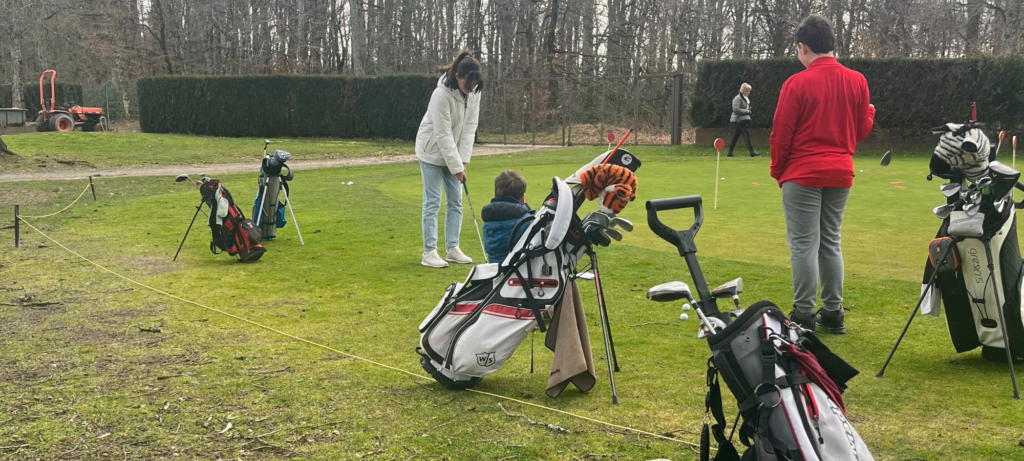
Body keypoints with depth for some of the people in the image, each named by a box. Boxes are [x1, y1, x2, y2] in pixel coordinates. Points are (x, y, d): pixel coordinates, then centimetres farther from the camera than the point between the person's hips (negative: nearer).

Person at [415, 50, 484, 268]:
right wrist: (457, 167, -21)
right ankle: (429, 252, 0)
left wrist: (463, 160, -10)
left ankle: (452, 248, 14)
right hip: (433, 152, -7)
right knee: (433, 202, -5)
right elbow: (443, 135, -25)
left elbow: (470, 126, -4)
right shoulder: (442, 95, -27)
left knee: (455, 201, 7)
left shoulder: (473, 92, -7)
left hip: (453, 153, 7)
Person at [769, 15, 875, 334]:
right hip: (841, 174, 5)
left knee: (804, 245, -1)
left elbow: (781, 134, -7)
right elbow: (862, 130, 11)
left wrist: (778, 171, 8)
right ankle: (833, 314, 16)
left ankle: (804, 316, 1)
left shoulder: (797, 83, -11)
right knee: (831, 243, 13)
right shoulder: (857, 81, 4)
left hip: (803, 174, -5)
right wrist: (870, 113, 34)